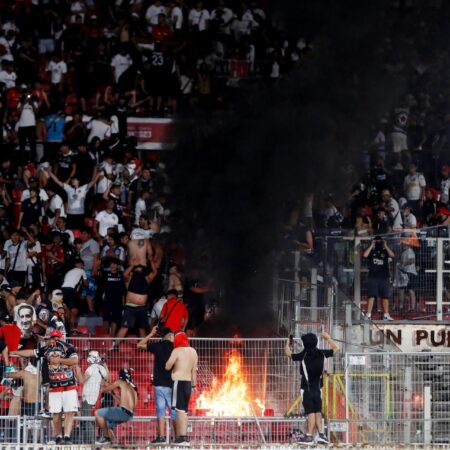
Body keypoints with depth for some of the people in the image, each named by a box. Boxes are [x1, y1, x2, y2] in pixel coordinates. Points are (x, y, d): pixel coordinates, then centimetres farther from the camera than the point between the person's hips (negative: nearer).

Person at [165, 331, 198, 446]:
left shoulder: (177, 351, -9)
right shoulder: (193, 352, 12)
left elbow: (168, 366, -14)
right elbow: (194, 370, 14)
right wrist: (194, 385, 17)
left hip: (178, 382, -7)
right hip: (188, 382, 7)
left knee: (180, 410, -10)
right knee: (184, 411, 13)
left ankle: (182, 437, -17)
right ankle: (183, 436, 12)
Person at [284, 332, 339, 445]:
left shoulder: (304, 355, -12)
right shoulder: (322, 354, -1)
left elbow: (288, 354, 1)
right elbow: (336, 349, 15)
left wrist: (287, 345, 20)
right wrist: (328, 338, 27)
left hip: (307, 389, -4)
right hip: (317, 389, 4)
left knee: (310, 412, -6)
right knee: (317, 412, 10)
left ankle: (309, 436, -6)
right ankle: (320, 434, 4)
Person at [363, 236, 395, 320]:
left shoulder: (385, 252, 11)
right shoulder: (371, 252, 8)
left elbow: (392, 255, -7)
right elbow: (365, 255, -12)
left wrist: (385, 246, -7)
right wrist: (371, 246, -8)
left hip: (384, 278, 2)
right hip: (373, 277, -2)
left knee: (385, 296, 3)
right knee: (371, 296, -7)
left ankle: (386, 315, 9)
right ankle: (368, 315, -9)